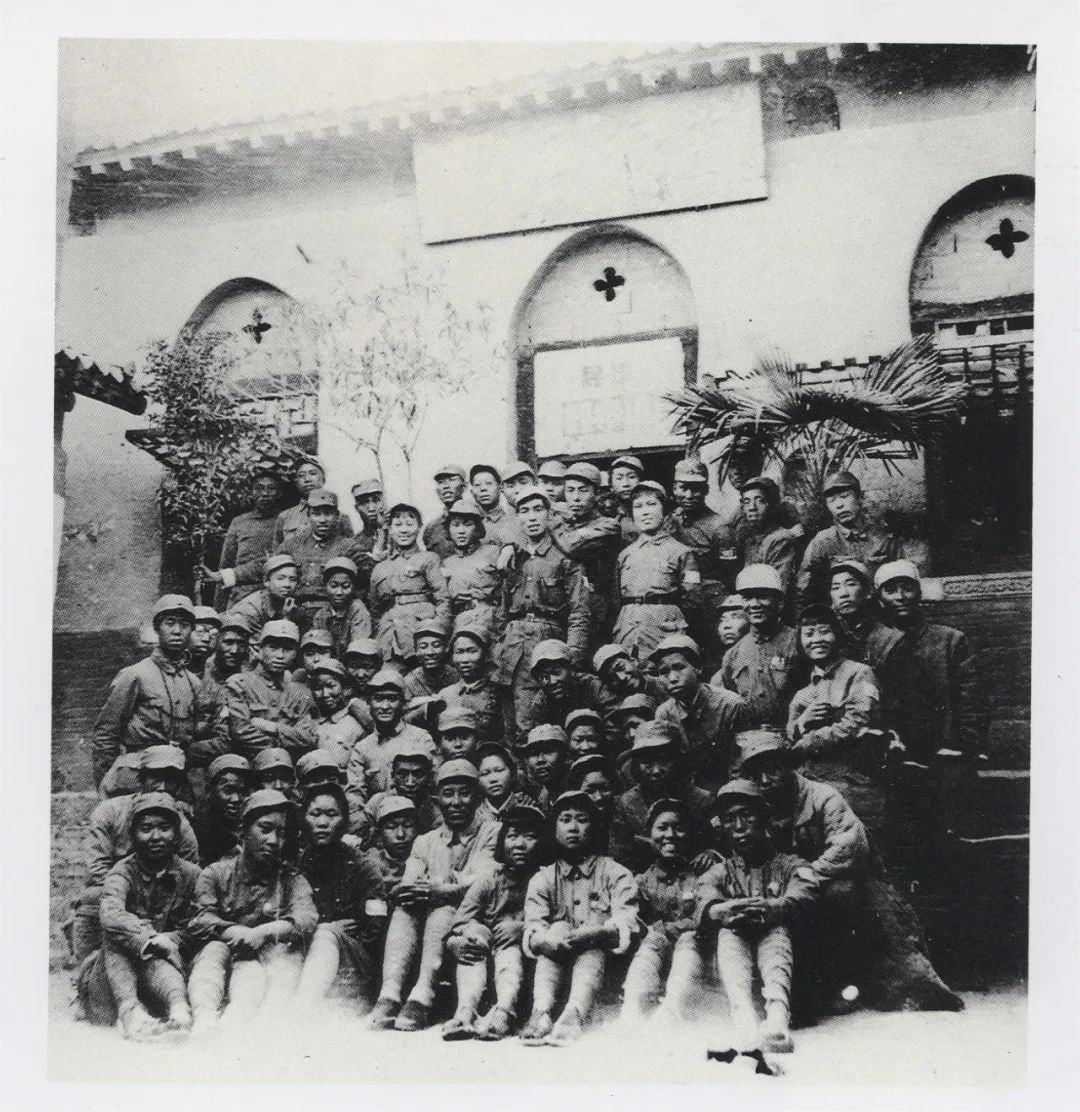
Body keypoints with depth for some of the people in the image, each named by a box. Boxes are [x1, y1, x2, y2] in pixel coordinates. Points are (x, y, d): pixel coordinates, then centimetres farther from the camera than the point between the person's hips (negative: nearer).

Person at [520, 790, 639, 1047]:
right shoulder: (542, 879, 11)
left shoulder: (614, 874, 6)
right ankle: (542, 1011, -43)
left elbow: (625, 927, -10)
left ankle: (574, 1015, -52)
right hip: (556, 962, 1)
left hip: (603, 961, -1)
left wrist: (597, 932, -32)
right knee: (558, 928, -25)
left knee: (593, 947, -30)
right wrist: (549, 939, -30)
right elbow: (532, 932, -5)